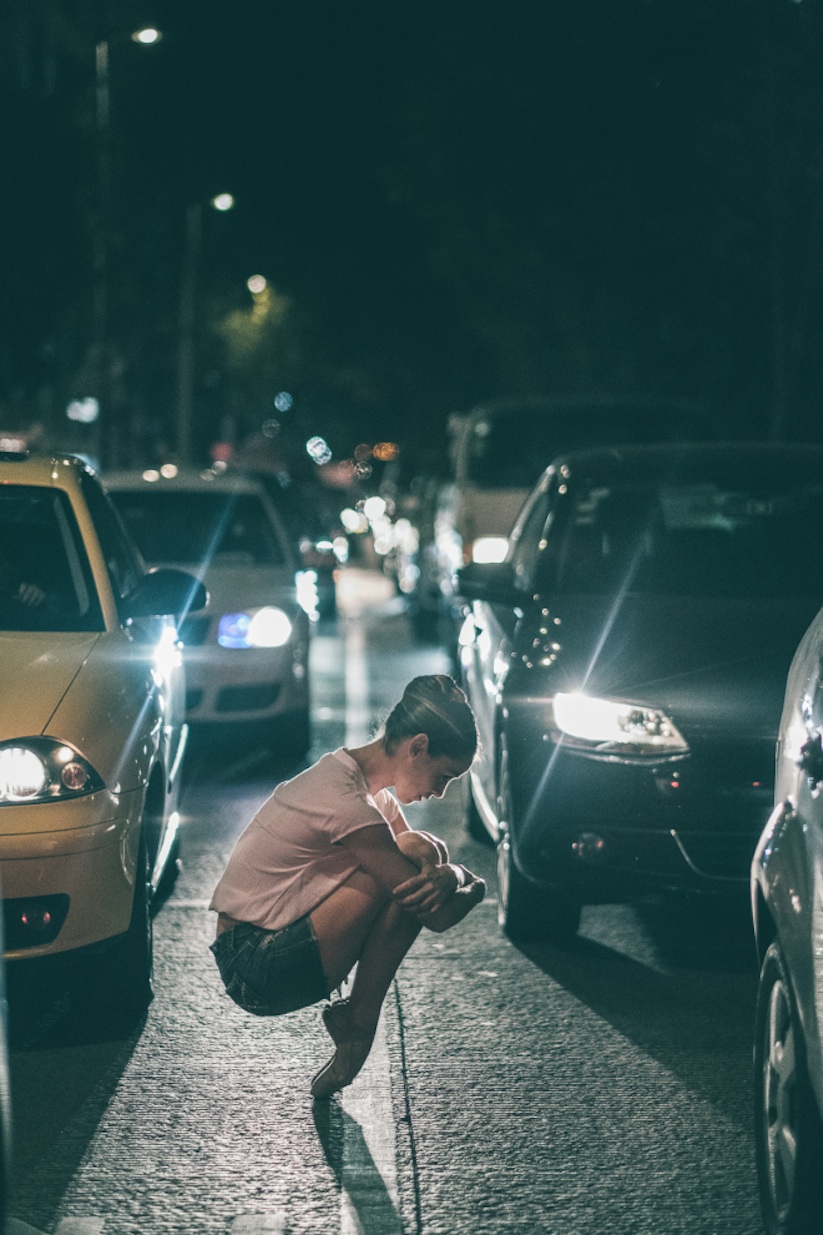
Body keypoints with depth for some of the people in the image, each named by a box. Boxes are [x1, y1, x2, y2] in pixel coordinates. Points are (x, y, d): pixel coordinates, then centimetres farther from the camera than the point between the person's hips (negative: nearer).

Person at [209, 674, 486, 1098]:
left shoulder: (353, 774, 7)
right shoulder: (347, 801, -24)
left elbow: (431, 859, 12)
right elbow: (436, 915, -21)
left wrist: (445, 875, -13)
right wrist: (472, 886, 0)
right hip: (258, 975, -10)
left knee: (424, 852, 1)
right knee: (406, 882, -23)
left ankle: (352, 1018, 5)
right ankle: (357, 1025, -4)